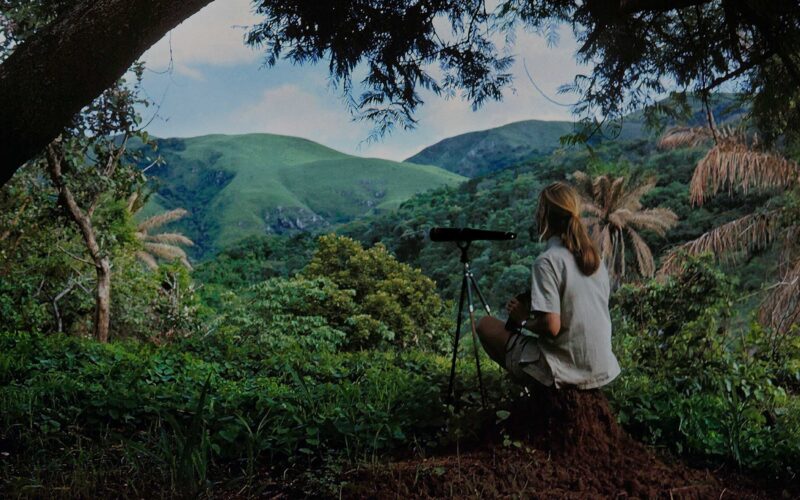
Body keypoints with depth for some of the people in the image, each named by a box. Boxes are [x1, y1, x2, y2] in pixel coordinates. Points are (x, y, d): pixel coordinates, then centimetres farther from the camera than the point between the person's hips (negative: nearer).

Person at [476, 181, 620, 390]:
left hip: (567, 373, -8)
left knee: (486, 325, 9)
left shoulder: (548, 261, -18)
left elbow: (551, 326, -23)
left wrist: (524, 318, -3)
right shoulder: (594, 255, 5)